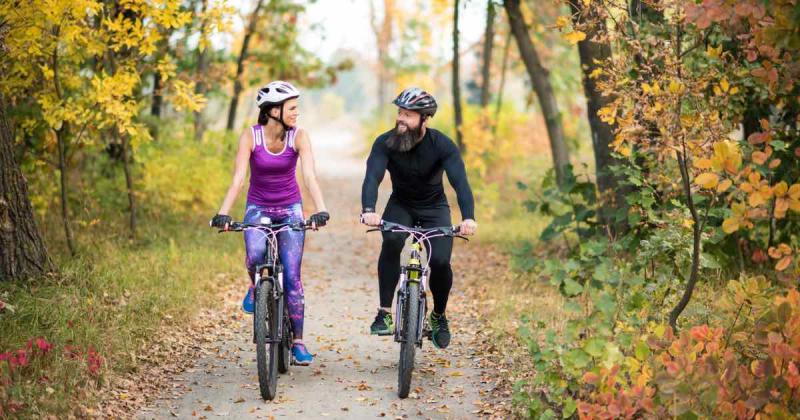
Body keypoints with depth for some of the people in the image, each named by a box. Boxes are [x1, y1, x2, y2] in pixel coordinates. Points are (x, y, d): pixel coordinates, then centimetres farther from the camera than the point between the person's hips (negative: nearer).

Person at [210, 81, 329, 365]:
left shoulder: (298, 136, -13)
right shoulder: (250, 136, -14)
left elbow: (310, 176, -22)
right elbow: (238, 178, -22)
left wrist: (321, 210, -37)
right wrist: (223, 213, -35)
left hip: (290, 208, 1)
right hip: (258, 208, -1)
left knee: (292, 276, -6)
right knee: (255, 255, -31)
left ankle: (298, 342, 4)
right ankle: (256, 288, 4)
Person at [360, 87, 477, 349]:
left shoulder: (442, 145, -22)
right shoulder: (385, 143, -19)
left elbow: (460, 181, -33)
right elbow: (372, 177, -33)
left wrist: (468, 217, -51)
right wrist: (368, 210, -53)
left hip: (434, 208, 0)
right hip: (400, 205, 1)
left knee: (440, 261, -21)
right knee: (391, 241, -32)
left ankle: (439, 316, 9)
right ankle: (384, 312, -22)